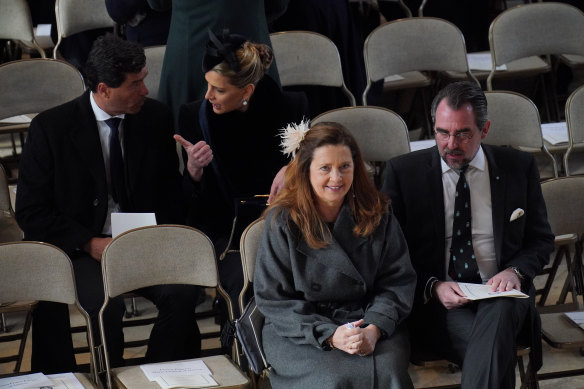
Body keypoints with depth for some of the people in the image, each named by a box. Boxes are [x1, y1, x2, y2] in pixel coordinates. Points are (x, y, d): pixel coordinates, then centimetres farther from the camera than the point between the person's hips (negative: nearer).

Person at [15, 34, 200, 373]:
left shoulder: (157, 117, 4)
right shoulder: (50, 128, -7)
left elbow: (170, 191, 14)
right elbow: (30, 211, -4)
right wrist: (90, 244, -15)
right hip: (81, 249, -3)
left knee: (183, 294, -25)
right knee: (108, 306, -32)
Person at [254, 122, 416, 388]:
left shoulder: (376, 215, 5)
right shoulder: (282, 222, -2)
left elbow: (398, 282, 4)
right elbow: (273, 299, -4)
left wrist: (374, 329, -16)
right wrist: (329, 335, -17)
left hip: (370, 325, 2)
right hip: (301, 334, -2)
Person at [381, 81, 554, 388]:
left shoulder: (518, 167, 10)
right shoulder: (402, 172, 5)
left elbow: (541, 239, 17)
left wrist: (515, 271, -6)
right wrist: (432, 287, -12)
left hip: (500, 294, 2)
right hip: (433, 300, -2)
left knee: (498, 317, -37)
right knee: (496, 354, -34)